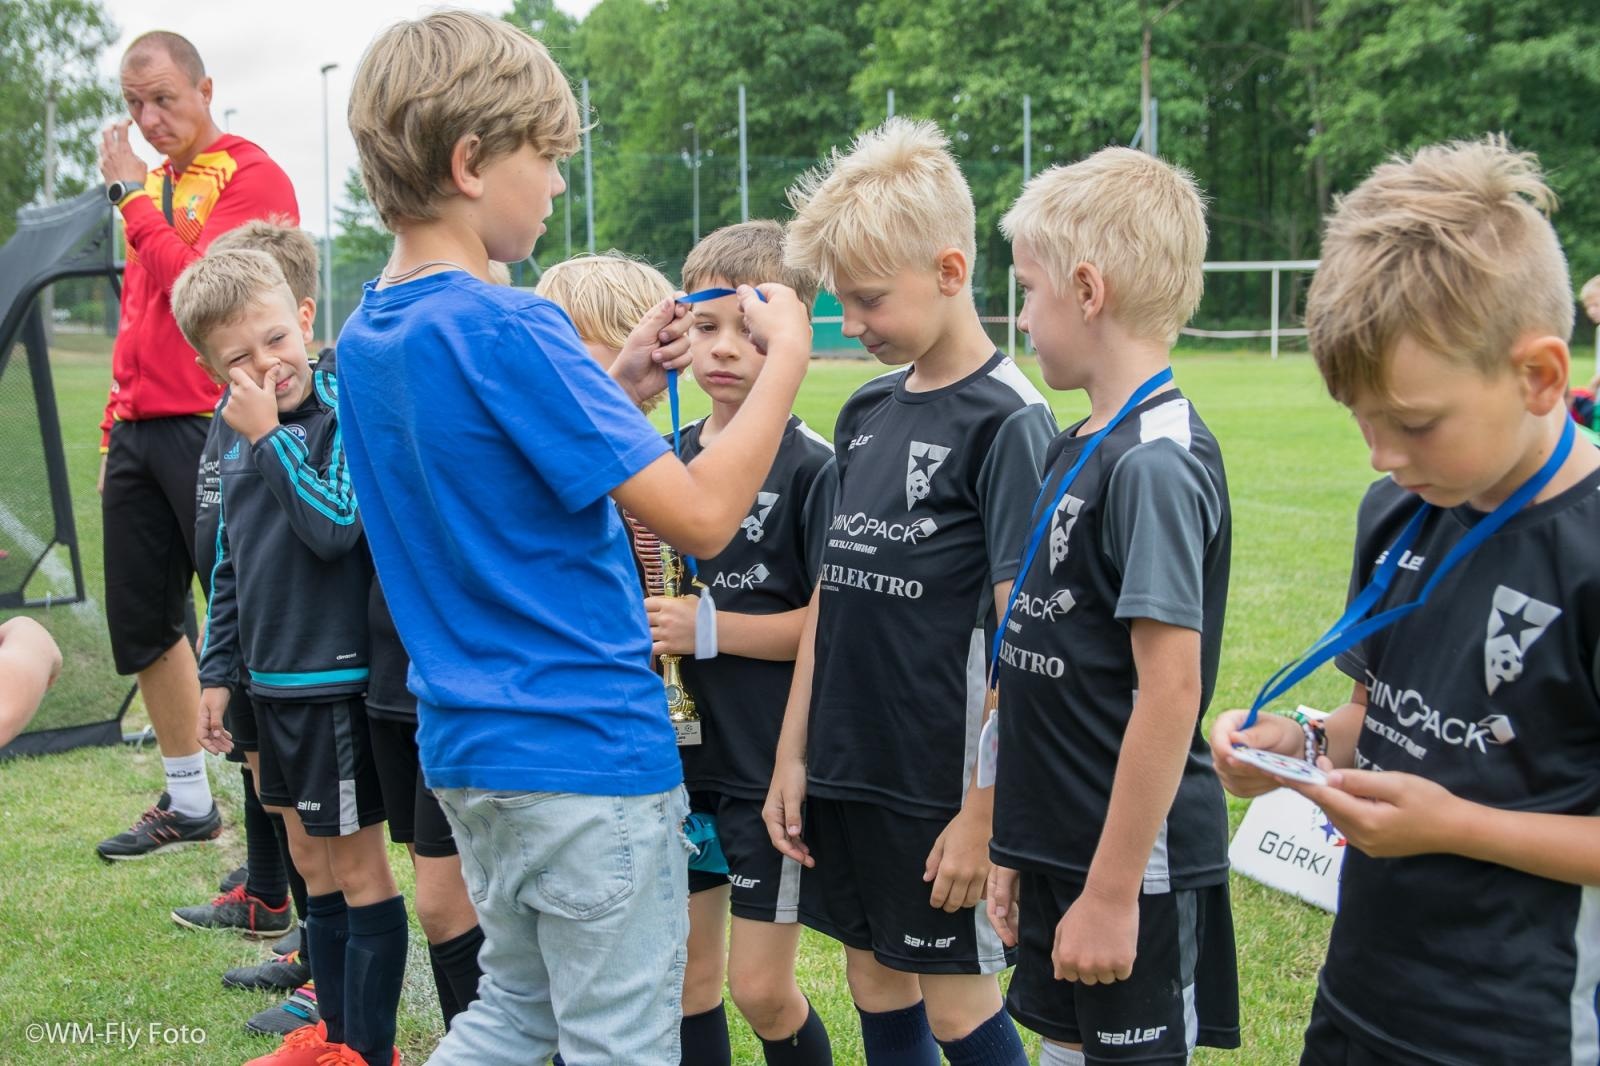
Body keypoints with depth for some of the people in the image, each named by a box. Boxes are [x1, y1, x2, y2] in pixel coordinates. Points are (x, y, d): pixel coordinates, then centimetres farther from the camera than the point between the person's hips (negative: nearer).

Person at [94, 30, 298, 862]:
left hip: (209, 427, -8)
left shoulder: (250, 177, -6)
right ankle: (187, 803, 26)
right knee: (140, 620, 12)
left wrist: (131, 195, -11)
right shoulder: (150, 185, 18)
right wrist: (114, 429, 19)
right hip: (139, 433, 8)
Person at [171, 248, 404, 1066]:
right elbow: (230, 562, 15)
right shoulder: (236, 430, 7)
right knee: (311, 862, 18)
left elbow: (335, 524, -27)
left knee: (358, 866, 3)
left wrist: (270, 436, -22)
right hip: (272, 681, 8)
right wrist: (218, 671, 15)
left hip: (338, 680, -8)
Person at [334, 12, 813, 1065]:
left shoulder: (365, 336, 7)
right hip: (589, 751, -8)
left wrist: (618, 388, 9)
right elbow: (701, 515, -23)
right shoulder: (504, 328, -21)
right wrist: (788, 354, -12)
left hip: (467, 743, 9)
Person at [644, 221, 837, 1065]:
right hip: (678, 752, 6)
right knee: (689, 975, 15)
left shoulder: (814, 468, -13)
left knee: (760, 987, 1)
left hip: (772, 764, -6)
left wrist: (710, 629, -20)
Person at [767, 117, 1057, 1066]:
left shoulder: (1007, 421, -13)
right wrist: (794, 755, 11)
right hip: (849, 769, 7)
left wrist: (984, 812, -16)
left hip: (944, 778, -7)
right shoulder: (867, 412, 9)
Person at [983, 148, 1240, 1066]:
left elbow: (1170, 689, -22)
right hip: (1063, 850, 9)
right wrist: (1019, 848, 16)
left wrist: (1111, 890, -20)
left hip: (1134, 863, -9)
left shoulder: (1157, 463, -19)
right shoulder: (1082, 448, 9)